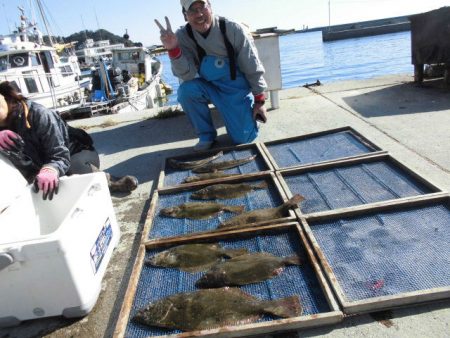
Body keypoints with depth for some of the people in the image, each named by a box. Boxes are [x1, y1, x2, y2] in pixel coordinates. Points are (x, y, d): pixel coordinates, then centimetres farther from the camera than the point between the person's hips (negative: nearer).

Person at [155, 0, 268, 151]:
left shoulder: (233, 30, -19)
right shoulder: (183, 36, -13)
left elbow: (253, 68, -11)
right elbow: (188, 76, -20)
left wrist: (259, 101, -6)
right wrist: (173, 50, -36)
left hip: (237, 89, -2)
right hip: (209, 87, 2)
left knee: (243, 139, -10)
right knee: (186, 90, -29)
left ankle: (250, 112, 25)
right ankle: (206, 134, -6)